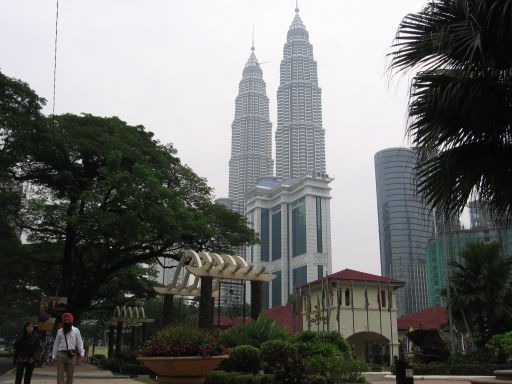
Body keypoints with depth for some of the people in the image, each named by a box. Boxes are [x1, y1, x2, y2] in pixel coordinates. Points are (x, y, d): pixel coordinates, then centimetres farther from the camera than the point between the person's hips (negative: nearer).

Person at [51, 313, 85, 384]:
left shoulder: (76, 330, 7)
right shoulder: (59, 331, 11)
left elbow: (79, 343, 5)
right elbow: (56, 344, 13)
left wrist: (82, 353, -6)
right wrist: (53, 356, 10)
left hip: (71, 355, 0)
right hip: (61, 354, 1)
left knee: (70, 375, 6)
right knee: (60, 375, -3)